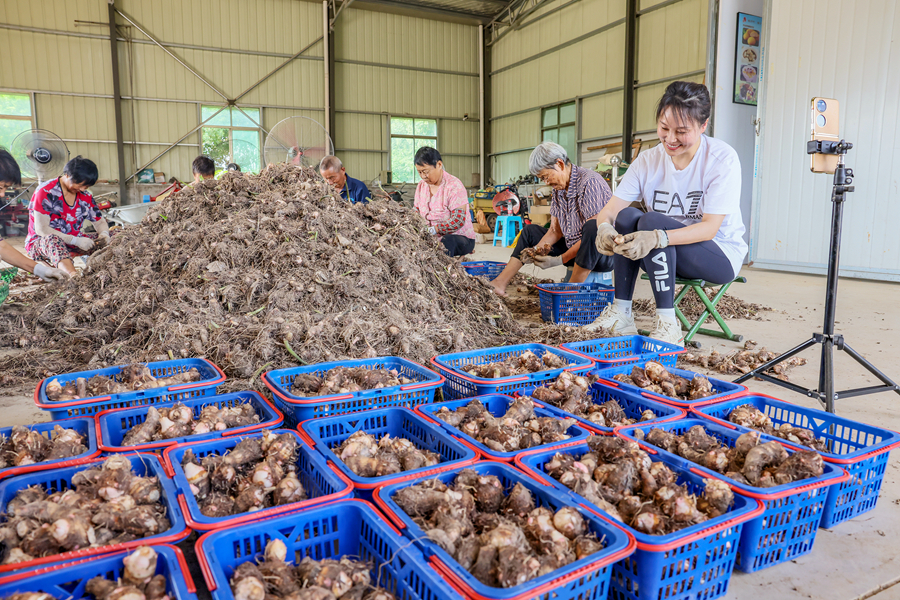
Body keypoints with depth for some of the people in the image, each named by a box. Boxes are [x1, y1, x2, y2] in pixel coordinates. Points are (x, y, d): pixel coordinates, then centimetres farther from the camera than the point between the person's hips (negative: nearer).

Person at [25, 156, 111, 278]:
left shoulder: (85, 196, 6)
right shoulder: (46, 192, -14)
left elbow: (100, 221, 12)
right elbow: (41, 229, -21)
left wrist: (104, 234, -15)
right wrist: (76, 241, -30)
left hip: (73, 242, 8)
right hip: (40, 242, -8)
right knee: (52, 239, -43)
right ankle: (73, 275, -69)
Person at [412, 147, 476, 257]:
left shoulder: (454, 186, -12)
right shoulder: (421, 186, 11)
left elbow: (458, 220, -21)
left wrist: (432, 230, -30)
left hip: (461, 238, -5)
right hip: (432, 239, 5)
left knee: (446, 241, -40)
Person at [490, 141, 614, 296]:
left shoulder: (589, 182, -20)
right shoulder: (557, 188, 5)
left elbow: (594, 231, -25)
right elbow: (556, 230, 7)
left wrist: (561, 259, -26)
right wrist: (538, 249, -12)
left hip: (603, 254, -8)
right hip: (572, 248, 9)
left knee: (591, 227, -40)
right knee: (530, 231, 12)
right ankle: (501, 282, 0)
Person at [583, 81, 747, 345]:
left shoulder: (723, 159, -16)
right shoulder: (648, 160, -3)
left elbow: (710, 227, -25)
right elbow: (610, 208, -12)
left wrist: (659, 238, -42)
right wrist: (605, 227, -37)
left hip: (721, 256, -5)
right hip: (668, 256, 5)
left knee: (652, 221, -29)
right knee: (625, 216, -20)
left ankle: (668, 326, -27)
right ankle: (621, 315, -18)